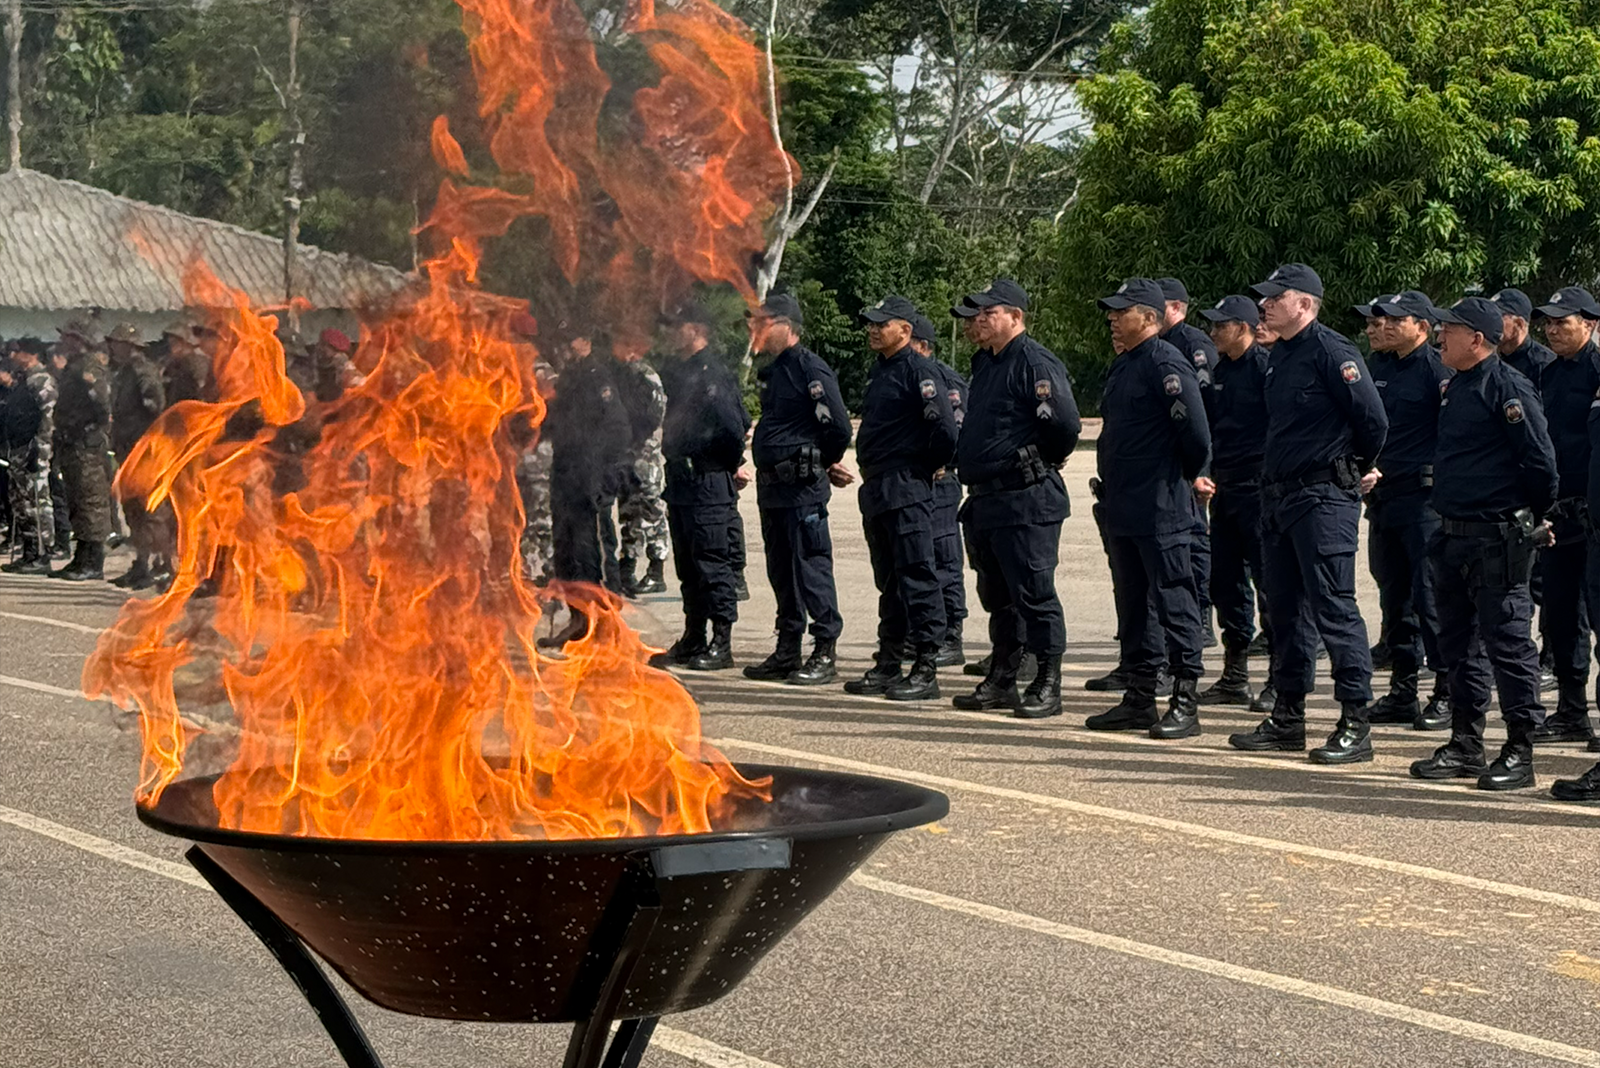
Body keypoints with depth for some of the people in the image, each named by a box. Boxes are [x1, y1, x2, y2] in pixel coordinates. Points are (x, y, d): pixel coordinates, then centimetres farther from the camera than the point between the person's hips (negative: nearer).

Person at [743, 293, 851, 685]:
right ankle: (787, 652, 22)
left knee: (811, 568, -6)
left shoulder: (810, 369, -13)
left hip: (802, 489, -10)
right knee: (781, 571, 14)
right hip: (773, 487, 10)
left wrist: (823, 464, -1)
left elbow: (839, 427, -17)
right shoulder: (772, 370, 16)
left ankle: (825, 655, -1)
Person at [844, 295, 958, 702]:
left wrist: (926, 466, -6)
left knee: (916, 577, -8)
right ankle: (888, 664, 21)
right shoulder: (878, 372, 18)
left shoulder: (918, 370, -11)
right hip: (876, 491, 10)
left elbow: (945, 428, -19)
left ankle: (926, 670, -6)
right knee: (888, 580, 14)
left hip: (907, 489, -10)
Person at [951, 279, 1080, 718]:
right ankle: (1001, 680, 24)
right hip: (986, 500, 10)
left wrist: (1045, 461, -5)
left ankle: (1048, 686, 1)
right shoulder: (986, 364, 16)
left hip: (1026, 501, -10)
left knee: (1034, 592, -5)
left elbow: (1066, 424, -21)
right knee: (997, 595, 15)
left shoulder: (1035, 363, -13)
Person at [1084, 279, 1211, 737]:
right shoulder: (1123, 366, 16)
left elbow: (1196, 432, -18)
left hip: (1160, 510, -10)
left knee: (1174, 600, -4)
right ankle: (1140, 699, 20)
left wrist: (1184, 476, -3)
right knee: (1133, 604, 13)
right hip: (1122, 508, 10)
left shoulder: (1166, 364, -13)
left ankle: (1185, 703, 0)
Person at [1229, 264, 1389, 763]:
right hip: (1278, 496, 9)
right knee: (1286, 609, 13)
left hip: (1323, 498, -9)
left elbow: (1373, 421, -14)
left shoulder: (1331, 352, -13)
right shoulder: (1279, 355, 14)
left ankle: (1355, 725, -4)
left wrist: (1352, 469, 0)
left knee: (1334, 608, -8)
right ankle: (1287, 719, 21)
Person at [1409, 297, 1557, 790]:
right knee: (1458, 641, 13)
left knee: (1507, 639, -4)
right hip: (1454, 536, 9)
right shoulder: (1455, 387, 14)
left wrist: (1533, 520, -4)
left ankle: (1520, 750, 2)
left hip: (1498, 538, -9)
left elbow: (1541, 462, -15)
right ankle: (1465, 744, 21)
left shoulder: (1508, 388, -13)